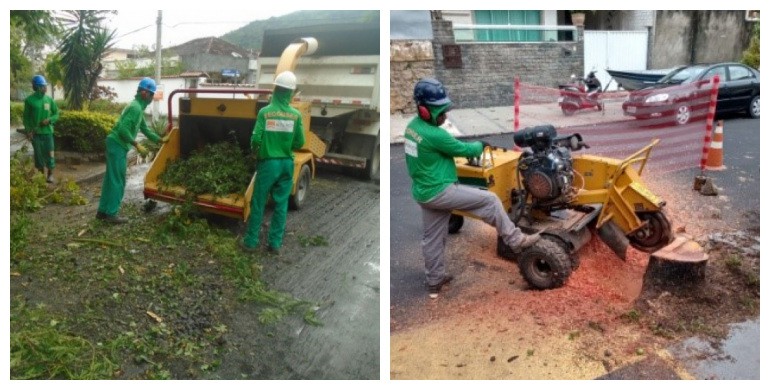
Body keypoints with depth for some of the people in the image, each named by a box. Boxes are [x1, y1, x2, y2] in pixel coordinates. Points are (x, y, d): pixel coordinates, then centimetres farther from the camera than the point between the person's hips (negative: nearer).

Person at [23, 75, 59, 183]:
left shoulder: (49, 99, 1)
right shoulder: (29, 100, -5)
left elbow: (56, 114, 9)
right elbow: (26, 117, -1)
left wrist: (49, 120, -11)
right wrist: (28, 131, -9)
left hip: (48, 131, 1)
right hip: (35, 132, -1)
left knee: (49, 153, 2)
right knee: (38, 154, 6)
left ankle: (50, 174, 13)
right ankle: (41, 174, 18)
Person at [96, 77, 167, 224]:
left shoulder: (138, 107, 17)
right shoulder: (135, 107, -16)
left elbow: (145, 129, 25)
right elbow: (123, 129, -23)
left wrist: (160, 140, 27)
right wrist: (137, 145, -20)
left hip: (116, 144, 10)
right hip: (117, 145, -10)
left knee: (111, 179, 13)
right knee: (118, 180, -6)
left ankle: (103, 211, 19)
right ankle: (111, 213, -2)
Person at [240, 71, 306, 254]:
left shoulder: (265, 112, -11)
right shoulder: (296, 115, -4)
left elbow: (256, 139, -12)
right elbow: (299, 142, -1)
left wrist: (256, 151, 10)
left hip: (268, 163, -2)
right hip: (287, 163, 2)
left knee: (258, 204, 8)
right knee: (281, 204, 10)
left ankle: (250, 242, 15)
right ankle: (275, 243, 15)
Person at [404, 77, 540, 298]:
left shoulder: (412, 126, 5)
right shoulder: (434, 135, -24)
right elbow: (464, 150, -12)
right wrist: (481, 145, 8)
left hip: (423, 192, 9)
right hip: (440, 192, -9)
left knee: (432, 238, 18)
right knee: (489, 201, -2)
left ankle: (434, 282, 30)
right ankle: (515, 241, 9)